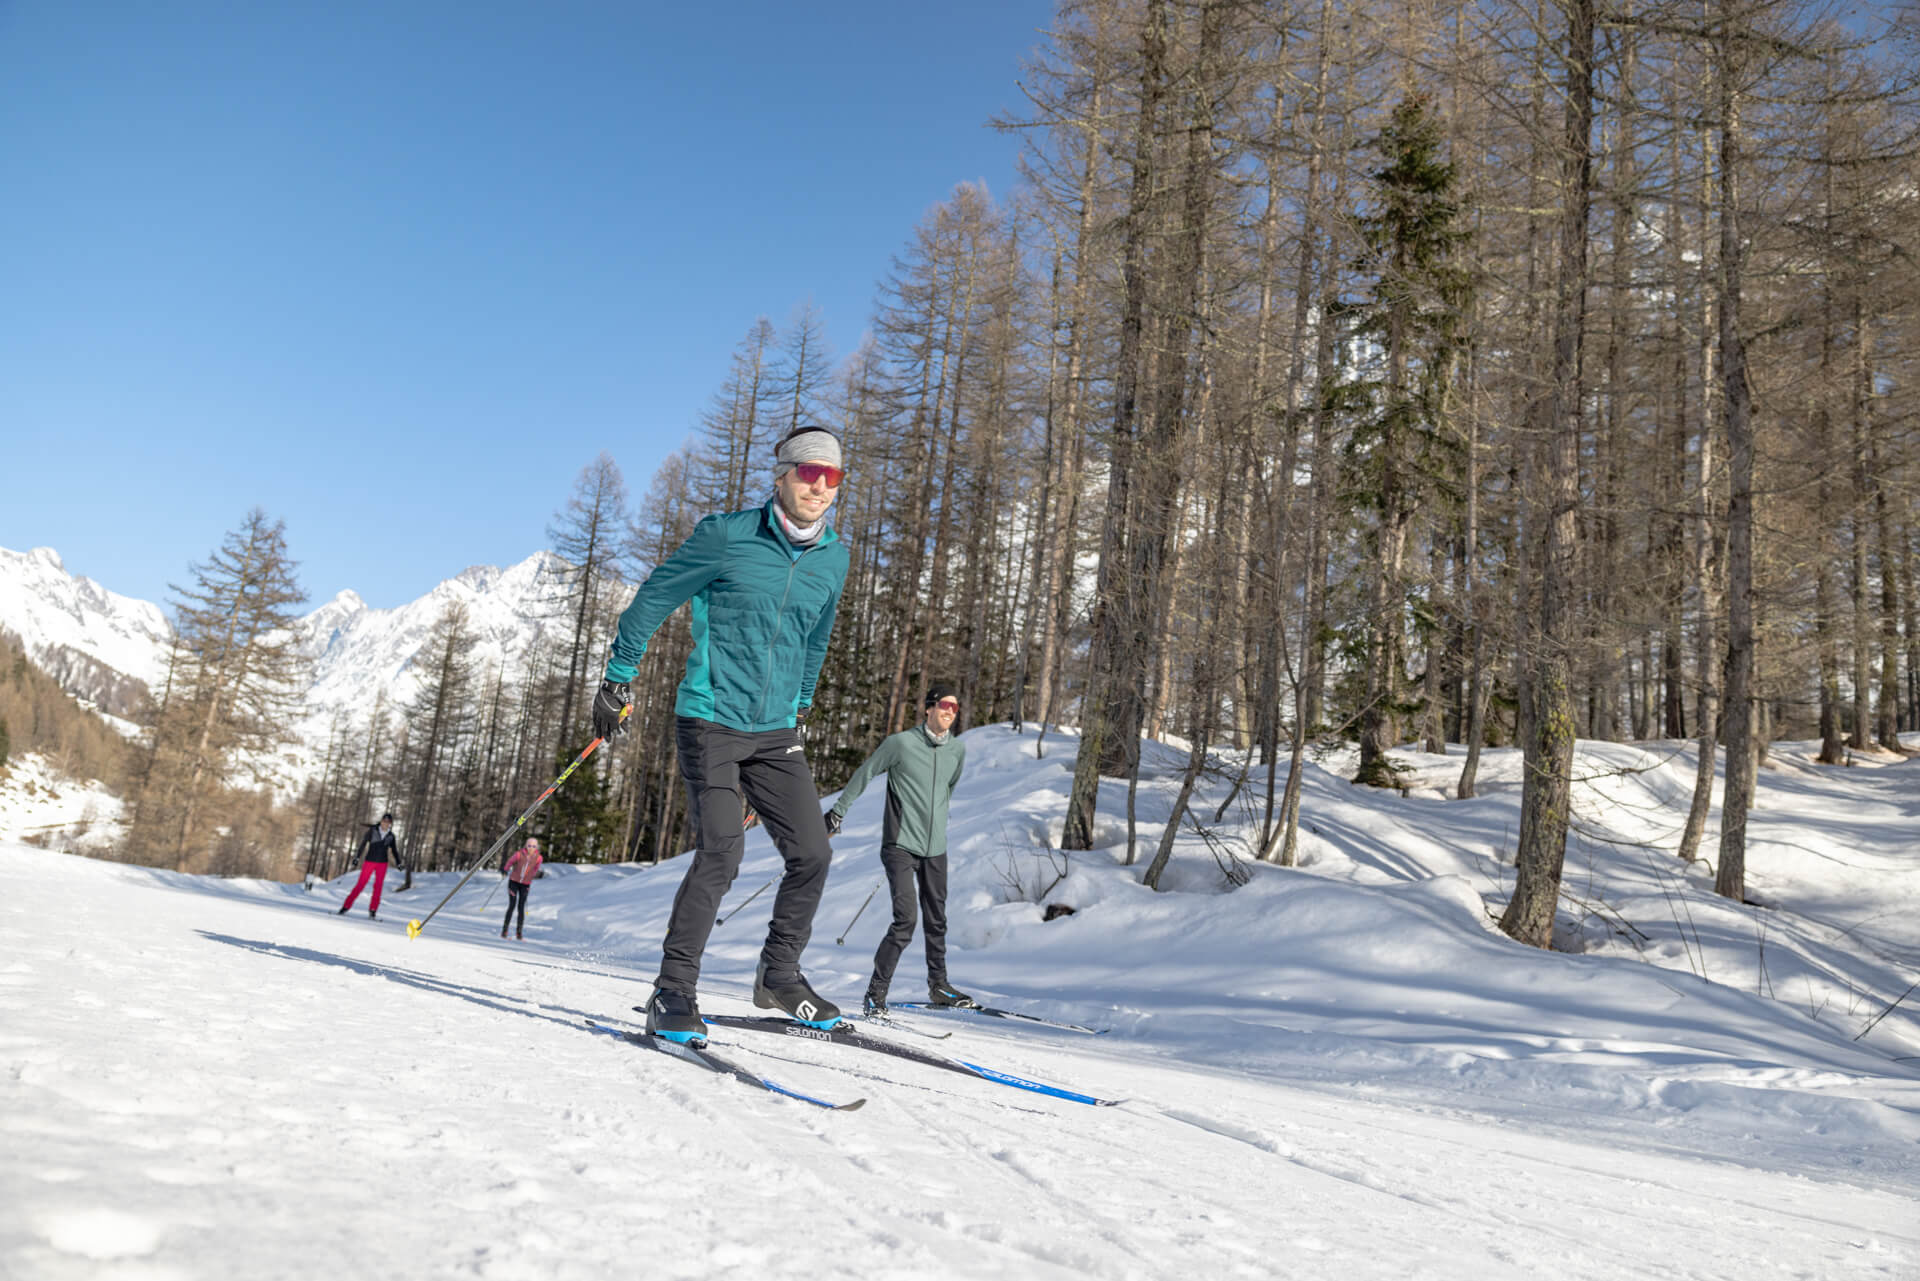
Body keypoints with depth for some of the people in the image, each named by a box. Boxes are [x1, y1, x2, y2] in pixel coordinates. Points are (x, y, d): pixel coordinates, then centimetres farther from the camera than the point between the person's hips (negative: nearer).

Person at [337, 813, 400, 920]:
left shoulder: (391, 836, 6)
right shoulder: (372, 830, -2)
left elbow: (394, 850, 14)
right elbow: (363, 843, -5)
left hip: (382, 864, 2)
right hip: (369, 861, -2)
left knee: (378, 887, -3)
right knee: (360, 885, -6)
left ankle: (372, 912, 0)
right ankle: (345, 908, 0)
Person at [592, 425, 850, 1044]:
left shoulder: (833, 558, 6)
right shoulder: (726, 536, -9)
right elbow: (654, 598, 0)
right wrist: (617, 679, 4)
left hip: (775, 731, 6)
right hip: (710, 720, -5)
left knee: (812, 854, 0)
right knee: (720, 852, -17)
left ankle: (779, 975, 20)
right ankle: (672, 993, -4)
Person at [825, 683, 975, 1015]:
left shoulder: (957, 749, 6)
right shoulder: (900, 743, -10)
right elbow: (863, 775, -1)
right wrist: (837, 812, 2)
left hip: (936, 849, 5)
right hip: (901, 846, -5)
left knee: (936, 921, 14)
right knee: (905, 921, -14)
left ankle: (938, 987, 30)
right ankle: (876, 993, -4)